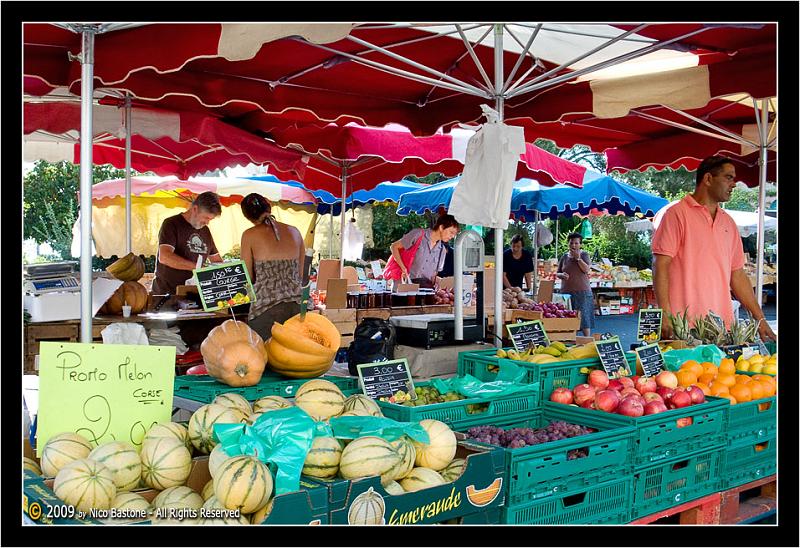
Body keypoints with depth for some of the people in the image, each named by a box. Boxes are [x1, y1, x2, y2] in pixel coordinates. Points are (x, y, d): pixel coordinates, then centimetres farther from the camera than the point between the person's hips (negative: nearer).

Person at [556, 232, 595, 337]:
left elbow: (587, 269, -10)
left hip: (582, 291, -3)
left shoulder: (584, 255, 3)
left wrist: (578, 258, -13)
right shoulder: (564, 257, 10)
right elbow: (557, 273, 14)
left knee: (584, 315, -4)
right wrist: (562, 275, -8)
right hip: (566, 291, 3)